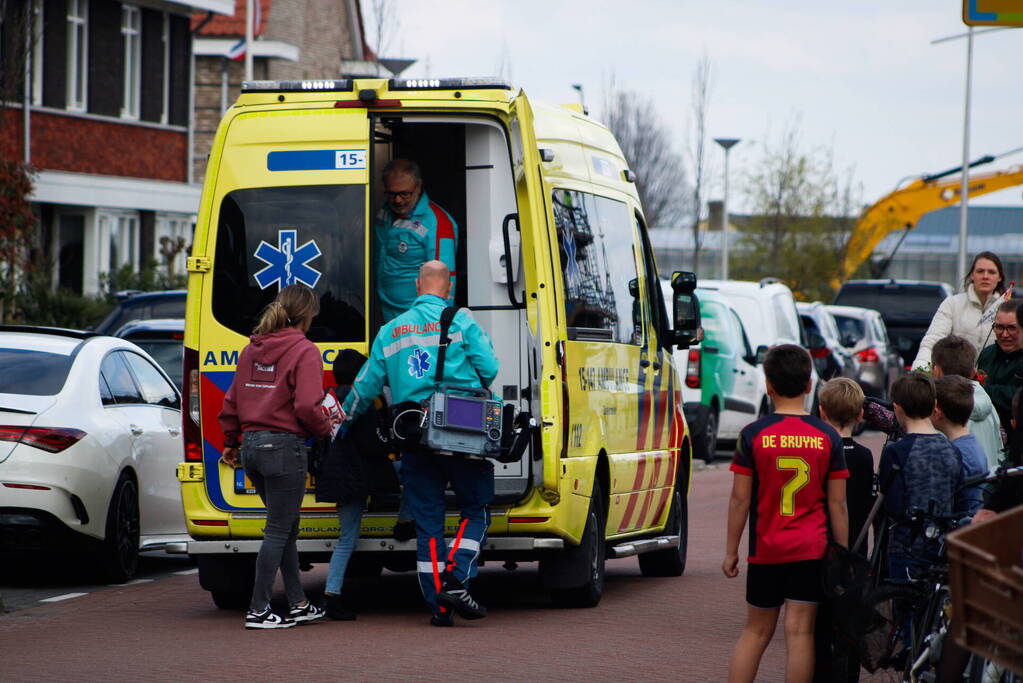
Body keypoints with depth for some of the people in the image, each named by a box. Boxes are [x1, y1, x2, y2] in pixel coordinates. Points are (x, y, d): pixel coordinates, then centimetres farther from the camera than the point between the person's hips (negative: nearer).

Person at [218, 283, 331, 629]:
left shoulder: (251, 349, 12)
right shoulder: (304, 351, -11)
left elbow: (232, 401, 18)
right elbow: (307, 406, -20)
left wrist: (230, 441, 29)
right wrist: (325, 429, -1)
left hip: (252, 445, 8)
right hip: (284, 447, -8)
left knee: (287, 527, 18)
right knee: (279, 531, -1)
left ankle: (299, 604, 23)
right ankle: (258, 610, -1)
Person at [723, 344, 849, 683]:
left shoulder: (753, 436, -6)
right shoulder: (827, 437, -2)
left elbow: (740, 499, -4)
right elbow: (837, 504, 0)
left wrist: (731, 550, 5)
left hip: (766, 549, 0)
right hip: (812, 550, 0)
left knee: (756, 631, 12)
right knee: (800, 631, -1)